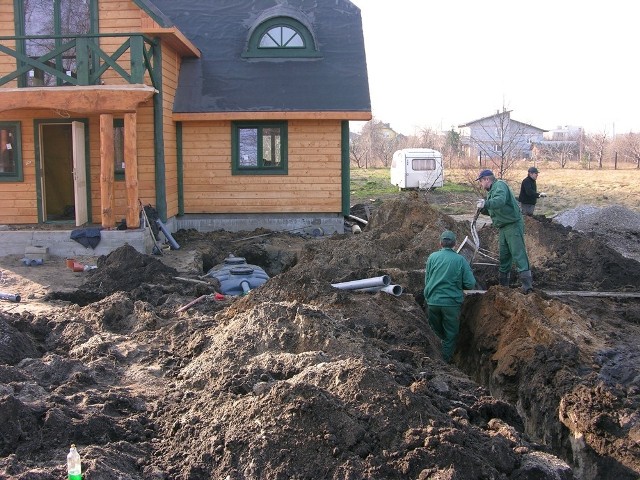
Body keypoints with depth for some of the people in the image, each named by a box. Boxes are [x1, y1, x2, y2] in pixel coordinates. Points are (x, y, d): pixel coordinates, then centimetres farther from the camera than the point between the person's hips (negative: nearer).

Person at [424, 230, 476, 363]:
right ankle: (446, 361, 19)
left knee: (437, 329, 25)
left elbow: (427, 280, 4)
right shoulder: (460, 260, -6)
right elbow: (470, 284, -6)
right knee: (451, 334, 14)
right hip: (452, 302, -1)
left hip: (432, 301, 1)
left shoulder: (432, 257, -2)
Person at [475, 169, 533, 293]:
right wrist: (483, 209, -1)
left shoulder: (500, 185, -12)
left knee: (518, 252, -13)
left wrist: (486, 204, -48)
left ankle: (527, 280, -14)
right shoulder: (491, 191, 19)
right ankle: (504, 282, 22)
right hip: (503, 227, 10)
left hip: (513, 225, -10)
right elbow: (492, 211, 20)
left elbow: (500, 200, -32)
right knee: (503, 254, 13)